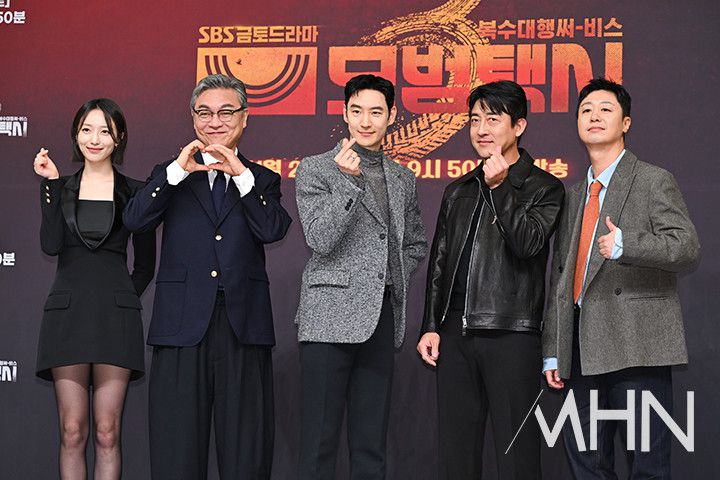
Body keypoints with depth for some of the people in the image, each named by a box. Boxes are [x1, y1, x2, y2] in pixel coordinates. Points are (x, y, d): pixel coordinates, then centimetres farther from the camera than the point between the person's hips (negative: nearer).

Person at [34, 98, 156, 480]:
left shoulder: (134, 192, 8)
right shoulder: (59, 188, 10)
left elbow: (145, 263, 14)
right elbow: (50, 245, -7)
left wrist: (124, 299, 8)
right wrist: (52, 185, -8)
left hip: (116, 315, -1)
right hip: (67, 311, 1)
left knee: (107, 433, -2)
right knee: (72, 433, -1)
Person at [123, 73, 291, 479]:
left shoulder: (262, 180, 15)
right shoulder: (170, 175, 15)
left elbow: (273, 230, -4)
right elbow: (135, 221, -3)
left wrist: (241, 174, -12)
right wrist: (178, 170, -12)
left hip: (243, 324, 0)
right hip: (182, 323, 0)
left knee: (246, 447, 2)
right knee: (177, 445, 0)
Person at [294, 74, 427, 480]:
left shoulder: (404, 179, 16)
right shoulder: (316, 169, 1)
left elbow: (416, 242, 28)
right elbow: (321, 239, -11)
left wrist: (398, 280, 11)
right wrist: (349, 180, -19)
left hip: (382, 320, 5)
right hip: (331, 319, -5)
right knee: (319, 447, -6)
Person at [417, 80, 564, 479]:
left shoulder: (544, 188, 3)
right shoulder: (458, 192, 18)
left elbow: (527, 243, -12)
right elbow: (439, 263, 18)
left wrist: (500, 187, -14)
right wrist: (431, 326, 11)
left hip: (511, 337, -5)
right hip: (456, 334, 5)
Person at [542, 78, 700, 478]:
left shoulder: (654, 182, 1)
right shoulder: (573, 195, 20)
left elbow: (687, 247, -11)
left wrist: (625, 245, -28)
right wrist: (552, 351, 14)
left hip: (636, 348, -6)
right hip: (582, 350, 6)